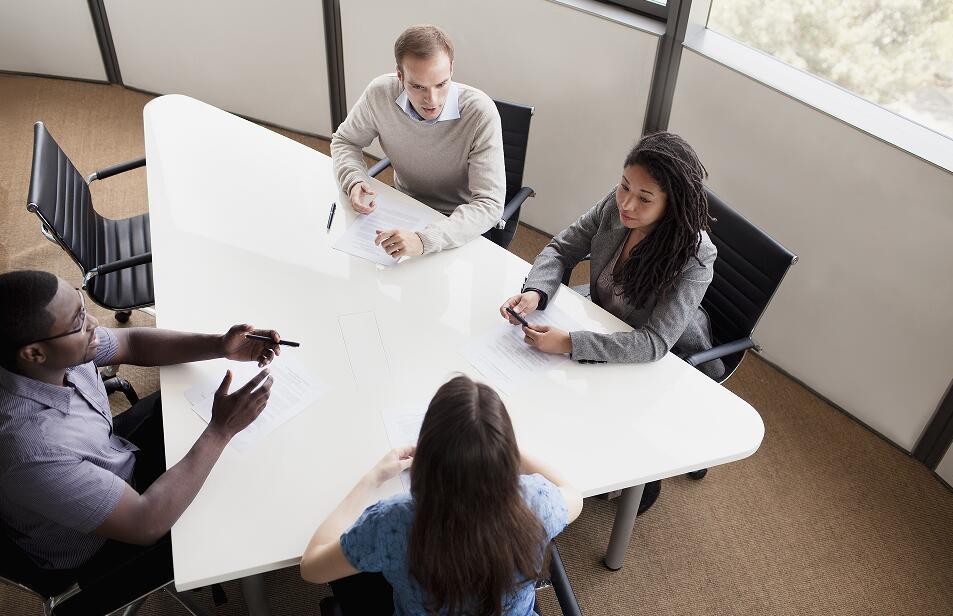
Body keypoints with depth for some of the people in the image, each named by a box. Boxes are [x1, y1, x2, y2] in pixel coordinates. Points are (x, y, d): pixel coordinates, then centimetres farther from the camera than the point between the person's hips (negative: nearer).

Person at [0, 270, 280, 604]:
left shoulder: (53, 352, -24)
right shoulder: (32, 449, -44)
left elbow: (133, 342, -5)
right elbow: (146, 524, -36)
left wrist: (220, 346, -20)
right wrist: (222, 429, -33)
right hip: (89, 549, -6)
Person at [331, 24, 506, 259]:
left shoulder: (481, 112, -28)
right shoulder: (380, 93, -17)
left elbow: (489, 204, -31)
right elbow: (344, 140, 3)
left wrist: (424, 240, -44)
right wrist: (354, 182, -19)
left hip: (459, 225, -4)